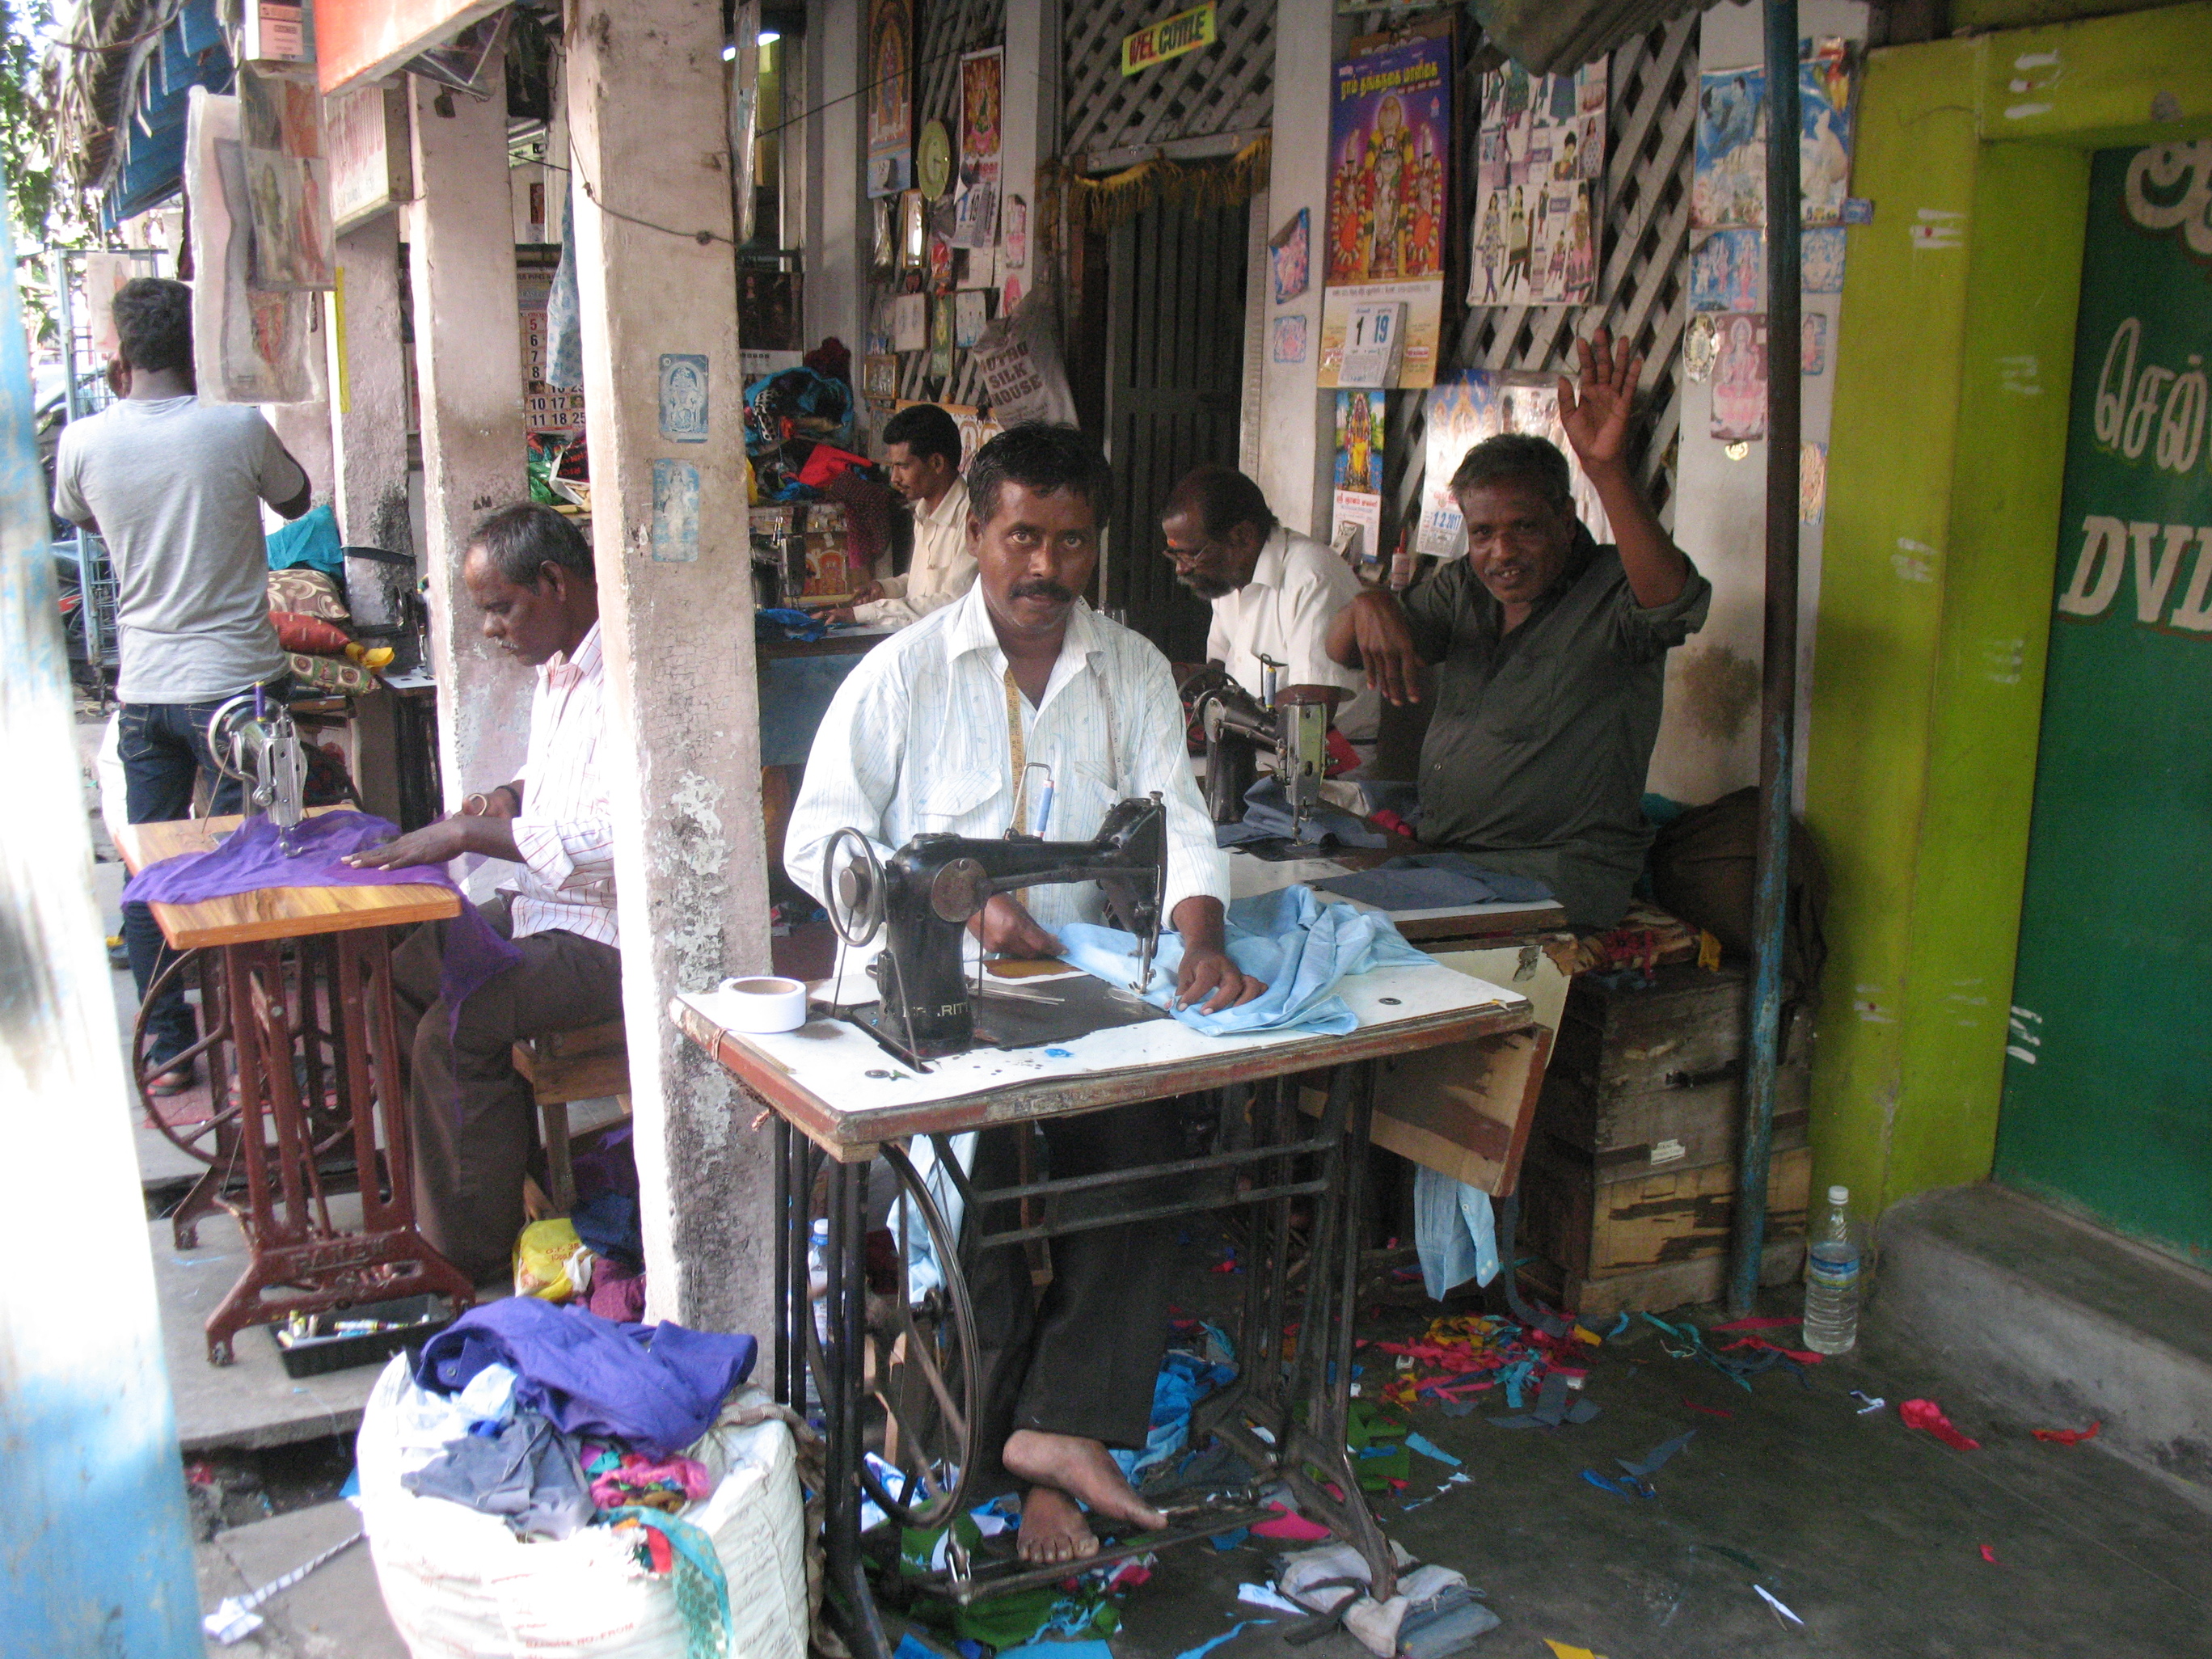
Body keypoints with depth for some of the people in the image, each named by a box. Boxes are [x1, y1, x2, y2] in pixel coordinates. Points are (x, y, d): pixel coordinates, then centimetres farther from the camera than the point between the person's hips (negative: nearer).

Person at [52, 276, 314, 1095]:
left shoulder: (83, 441, -3)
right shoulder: (238, 427, -11)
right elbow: (296, 500, 9)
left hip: (143, 689, 3)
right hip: (236, 681, -3)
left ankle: (166, 1045, 19)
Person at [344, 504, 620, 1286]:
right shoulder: (559, 663, 11)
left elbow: (609, 834, -30)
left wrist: (467, 833, -24)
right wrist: (511, 797, 5)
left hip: (608, 934, -11)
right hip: (544, 906, 11)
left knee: (455, 1031, -21)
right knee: (405, 974, 9)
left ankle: (471, 1253, -4)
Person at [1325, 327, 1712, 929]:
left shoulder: (1610, 592, -8)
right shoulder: (1463, 588, 11)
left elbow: (1675, 602, -32)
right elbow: (1342, 651, 9)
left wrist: (1609, 472, -45)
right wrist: (1369, 607, -17)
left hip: (1556, 872, -6)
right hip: (1437, 851, 6)